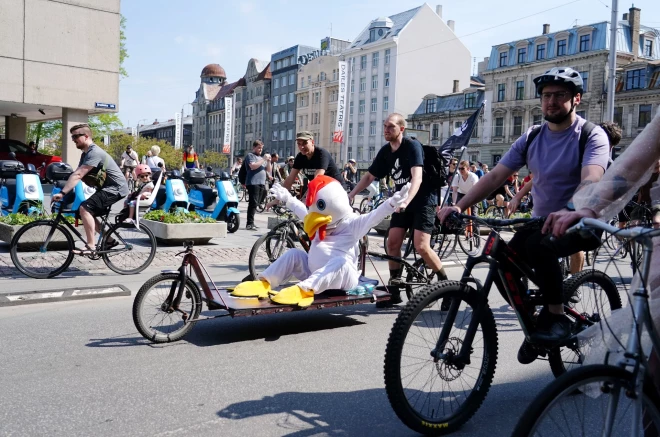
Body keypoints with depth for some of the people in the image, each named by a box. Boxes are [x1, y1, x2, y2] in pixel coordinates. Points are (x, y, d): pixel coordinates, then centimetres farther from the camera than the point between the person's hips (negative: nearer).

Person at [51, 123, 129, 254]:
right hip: (107, 188, 11)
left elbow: (77, 175, -27)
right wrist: (64, 191, -4)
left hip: (116, 188, -11)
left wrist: (62, 193, -31)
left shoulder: (94, 152, -19)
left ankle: (91, 247, -19)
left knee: (85, 209, -21)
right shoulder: (86, 154, 14)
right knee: (89, 213, 13)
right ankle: (110, 240, 23)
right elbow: (76, 175, 9)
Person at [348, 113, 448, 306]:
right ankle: (394, 288, 8)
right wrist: (349, 195, -3)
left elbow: (417, 177, -31)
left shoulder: (412, 146, -18)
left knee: (421, 247, -16)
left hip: (423, 200, -7)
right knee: (392, 243, -4)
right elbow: (369, 176, 9)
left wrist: (406, 201, -47)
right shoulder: (385, 151, 2)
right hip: (402, 201, 7)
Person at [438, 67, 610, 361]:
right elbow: (495, 176, -5)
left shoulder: (592, 136, -11)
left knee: (538, 244, -35)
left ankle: (557, 318, -14)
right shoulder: (531, 138, 3)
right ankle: (537, 325, 11)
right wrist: (459, 206, -19)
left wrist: (569, 210, -52)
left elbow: (591, 179, -31)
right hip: (541, 220, 6)